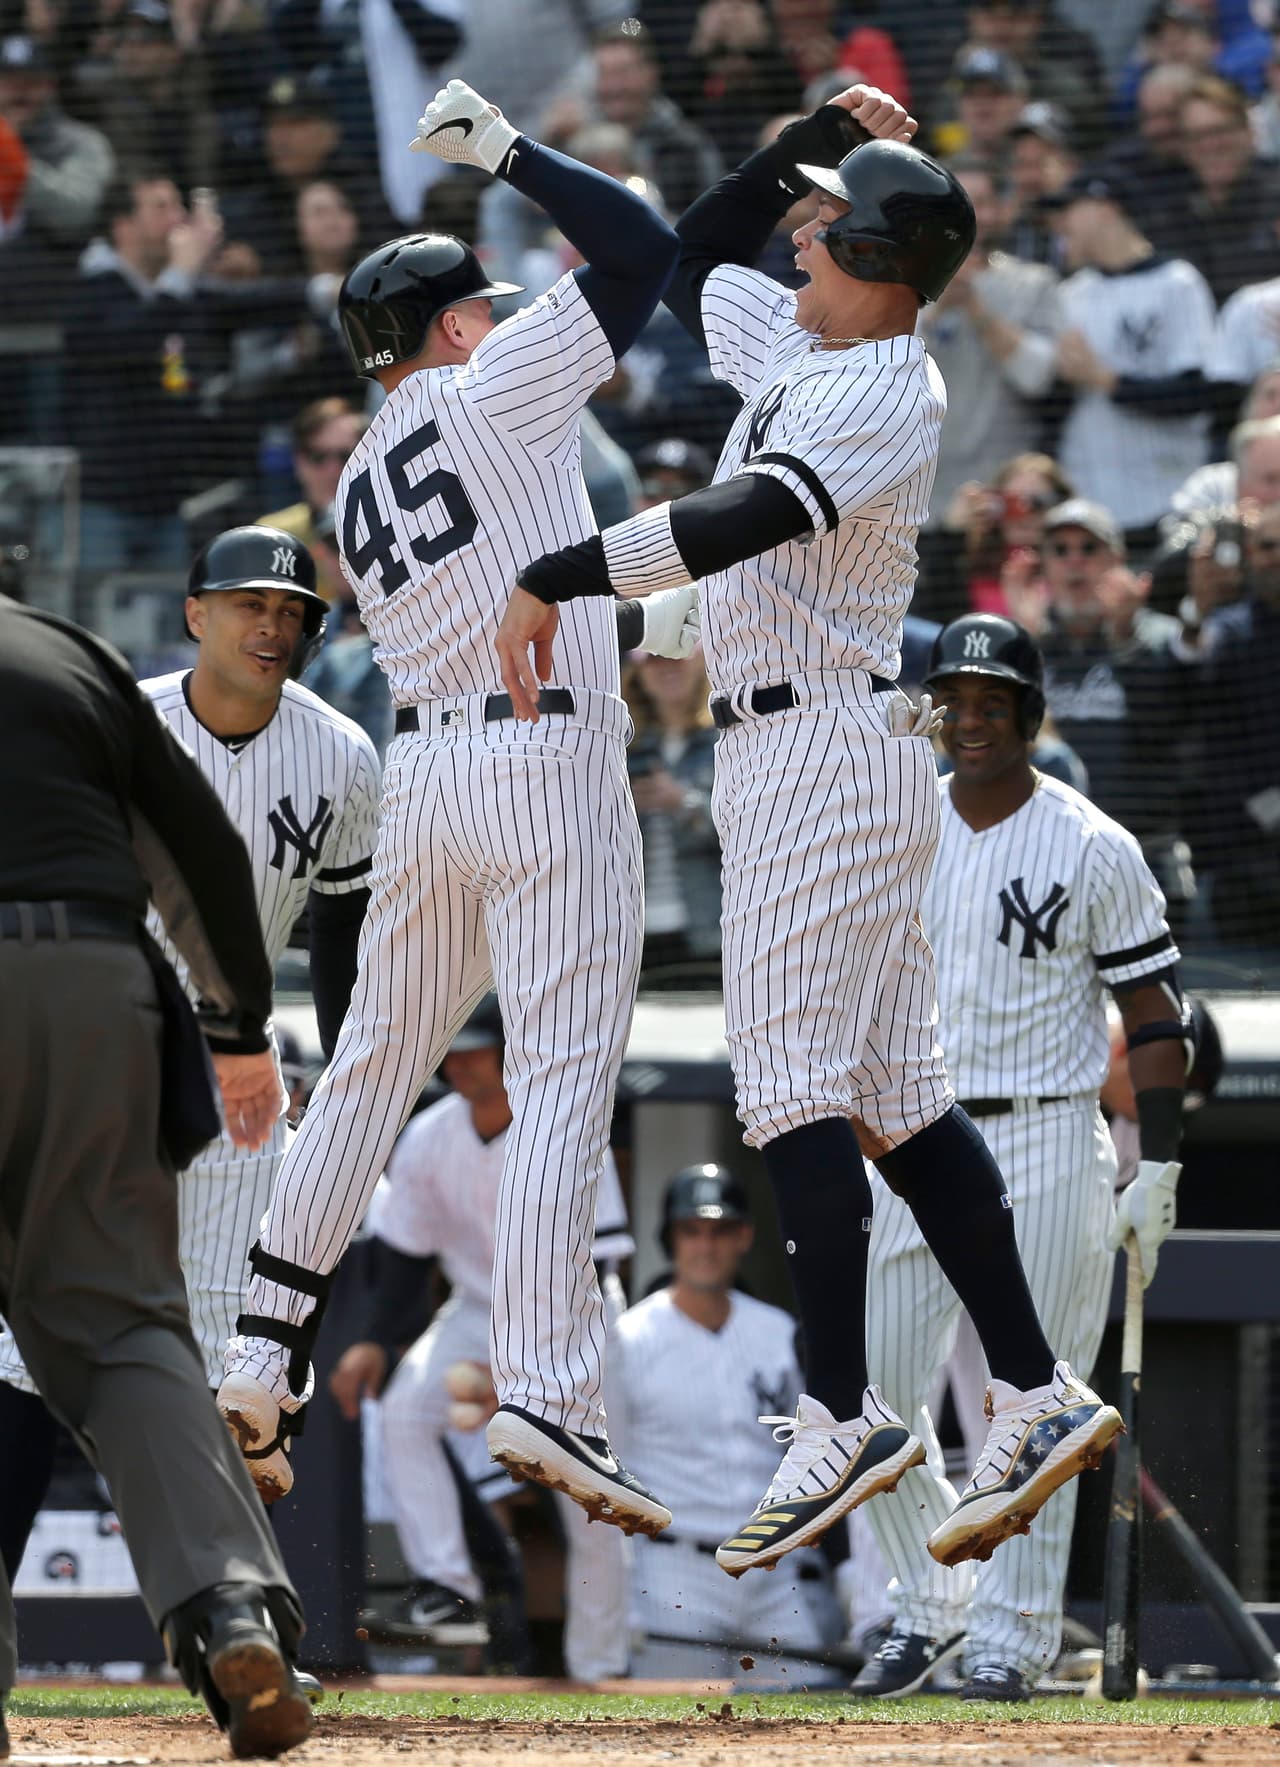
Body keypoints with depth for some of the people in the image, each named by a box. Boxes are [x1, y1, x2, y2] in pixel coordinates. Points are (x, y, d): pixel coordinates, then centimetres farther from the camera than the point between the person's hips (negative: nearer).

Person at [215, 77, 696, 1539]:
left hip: (422, 764, 7)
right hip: (546, 756, -7)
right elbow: (643, 250, -4)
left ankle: (261, 1362, 17)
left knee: (371, 1069, 17)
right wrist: (501, 149, 5)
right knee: (560, 1078, -11)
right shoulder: (490, 388, -1)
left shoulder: (357, 484, 19)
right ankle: (542, 1399, -20)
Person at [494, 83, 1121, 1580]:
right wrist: (812, 137, 20)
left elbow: (744, 520, -30)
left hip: (823, 744, -10)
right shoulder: (797, 346, 15)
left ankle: (841, 1416, -18)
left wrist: (556, 581, -34)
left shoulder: (887, 395, -14)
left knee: (792, 1078, -14)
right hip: (788, 756, 10)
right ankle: (1037, 1392, 7)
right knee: (896, 1094, 7)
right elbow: (694, 255, 32)